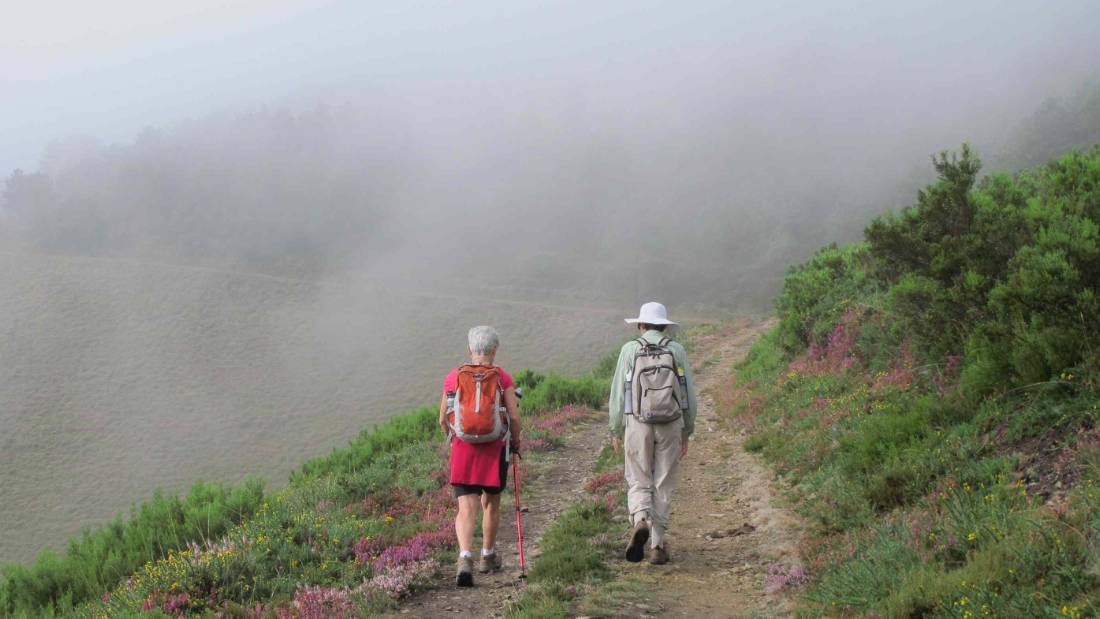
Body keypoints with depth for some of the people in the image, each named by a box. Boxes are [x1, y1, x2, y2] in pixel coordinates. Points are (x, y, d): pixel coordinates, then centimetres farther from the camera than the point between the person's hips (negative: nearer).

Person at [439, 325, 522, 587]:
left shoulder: (454, 377, 2)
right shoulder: (503, 378, -4)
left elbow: (443, 419, 6)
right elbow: (514, 417, -9)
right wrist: (515, 441, 10)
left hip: (463, 449, 0)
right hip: (494, 448, 0)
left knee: (466, 508, -2)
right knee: (491, 503, 19)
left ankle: (465, 558, -24)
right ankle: (488, 556, 34)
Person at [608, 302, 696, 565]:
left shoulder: (630, 349, 1)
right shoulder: (677, 351, 5)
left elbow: (618, 393, 0)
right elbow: (689, 395, 5)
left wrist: (615, 431, 9)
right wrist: (686, 434, 13)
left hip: (638, 424, -1)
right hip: (671, 425, 1)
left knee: (639, 481, 9)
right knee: (663, 486, 9)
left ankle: (640, 521, -19)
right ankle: (657, 545, 10)